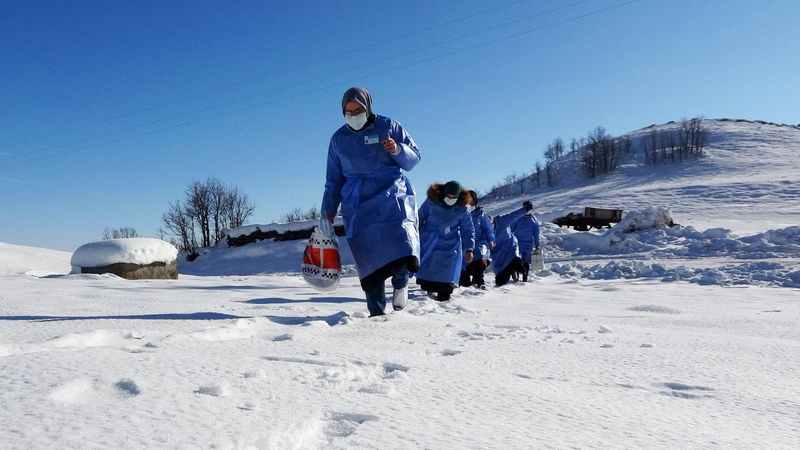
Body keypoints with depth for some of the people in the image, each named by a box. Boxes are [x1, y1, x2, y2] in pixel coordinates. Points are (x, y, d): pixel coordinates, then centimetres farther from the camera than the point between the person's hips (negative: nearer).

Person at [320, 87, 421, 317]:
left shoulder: (389, 126, 8)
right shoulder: (338, 139, 14)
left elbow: (414, 158, 10)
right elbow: (333, 180, 20)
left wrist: (398, 150, -11)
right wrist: (328, 211, 13)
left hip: (391, 190, -1)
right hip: (357, 203, 2)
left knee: (400, 237, -27)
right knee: (369, 255, -8)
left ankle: (400, 281, -1)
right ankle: (376, 311, -3)